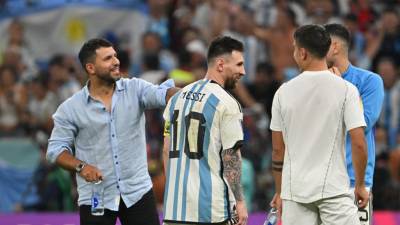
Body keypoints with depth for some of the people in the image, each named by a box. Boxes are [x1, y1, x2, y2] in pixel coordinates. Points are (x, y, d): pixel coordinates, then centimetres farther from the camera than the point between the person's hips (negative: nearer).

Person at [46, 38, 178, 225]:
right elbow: (56, 149, 0)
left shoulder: (135, 89, 0)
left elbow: (162, 94, -19)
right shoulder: (70, 109, -2)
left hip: (138, 192, 1)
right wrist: (80, 166, -19)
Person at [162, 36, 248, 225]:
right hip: (212, 206, -6)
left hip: (175, 205, 7)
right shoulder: (227, 104, -9)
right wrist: (240, 202, -5)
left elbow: (167, 150, 14)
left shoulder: (178, 97, 11)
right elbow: (231, 157, -11)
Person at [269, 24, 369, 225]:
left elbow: (278, 149, 8)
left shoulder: (284, 92, 2)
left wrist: (279, 192, 17)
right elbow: (358, 144, -9)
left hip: (294, 191, 3)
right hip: (333, 189, -3)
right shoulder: (346, 89, -5)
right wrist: (360, 185, 4)